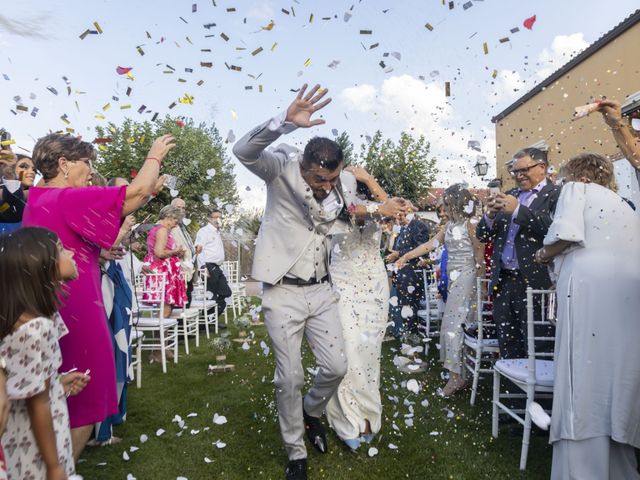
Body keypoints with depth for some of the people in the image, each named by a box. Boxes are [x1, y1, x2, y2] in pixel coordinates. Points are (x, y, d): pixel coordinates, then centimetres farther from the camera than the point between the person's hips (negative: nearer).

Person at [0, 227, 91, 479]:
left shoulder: (25, 315, -3)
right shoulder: (36, 327, -30)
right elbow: (38, 404, -24)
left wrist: (58, 383, 6)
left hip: (27, 435, 8)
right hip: (34, 445, -8)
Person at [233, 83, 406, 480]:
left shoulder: (338, 188, 2)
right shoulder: (283, 169, -13)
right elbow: (244, 151, -31)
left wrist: (378, 210, 2)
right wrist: (287, 121, -45)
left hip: (321, 290, 5)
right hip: (283, 292, -4)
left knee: (337, 367, 4)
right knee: (290, 378, 3)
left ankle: (311, 411, 38)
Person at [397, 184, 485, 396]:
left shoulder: (471, 223, -8)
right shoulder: (450, 224, 14)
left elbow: (480, 256, -9)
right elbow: (431, 244, 17)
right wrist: (407, 256, 14)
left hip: (466, 279, -7)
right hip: (454, 279, 7)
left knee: (453, 325, -9)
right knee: (451, 325, 7)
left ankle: (456, 376, -2)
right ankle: (460, 374, 16)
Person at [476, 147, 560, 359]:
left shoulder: (556, 195, -1)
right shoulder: (509, 196, 16)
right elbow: (482, 235, 14)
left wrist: (518, 210, -19)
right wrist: (491, 215, -6)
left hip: (534, 281, -6)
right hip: (503, 281, 6)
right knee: (507, 348, 12)